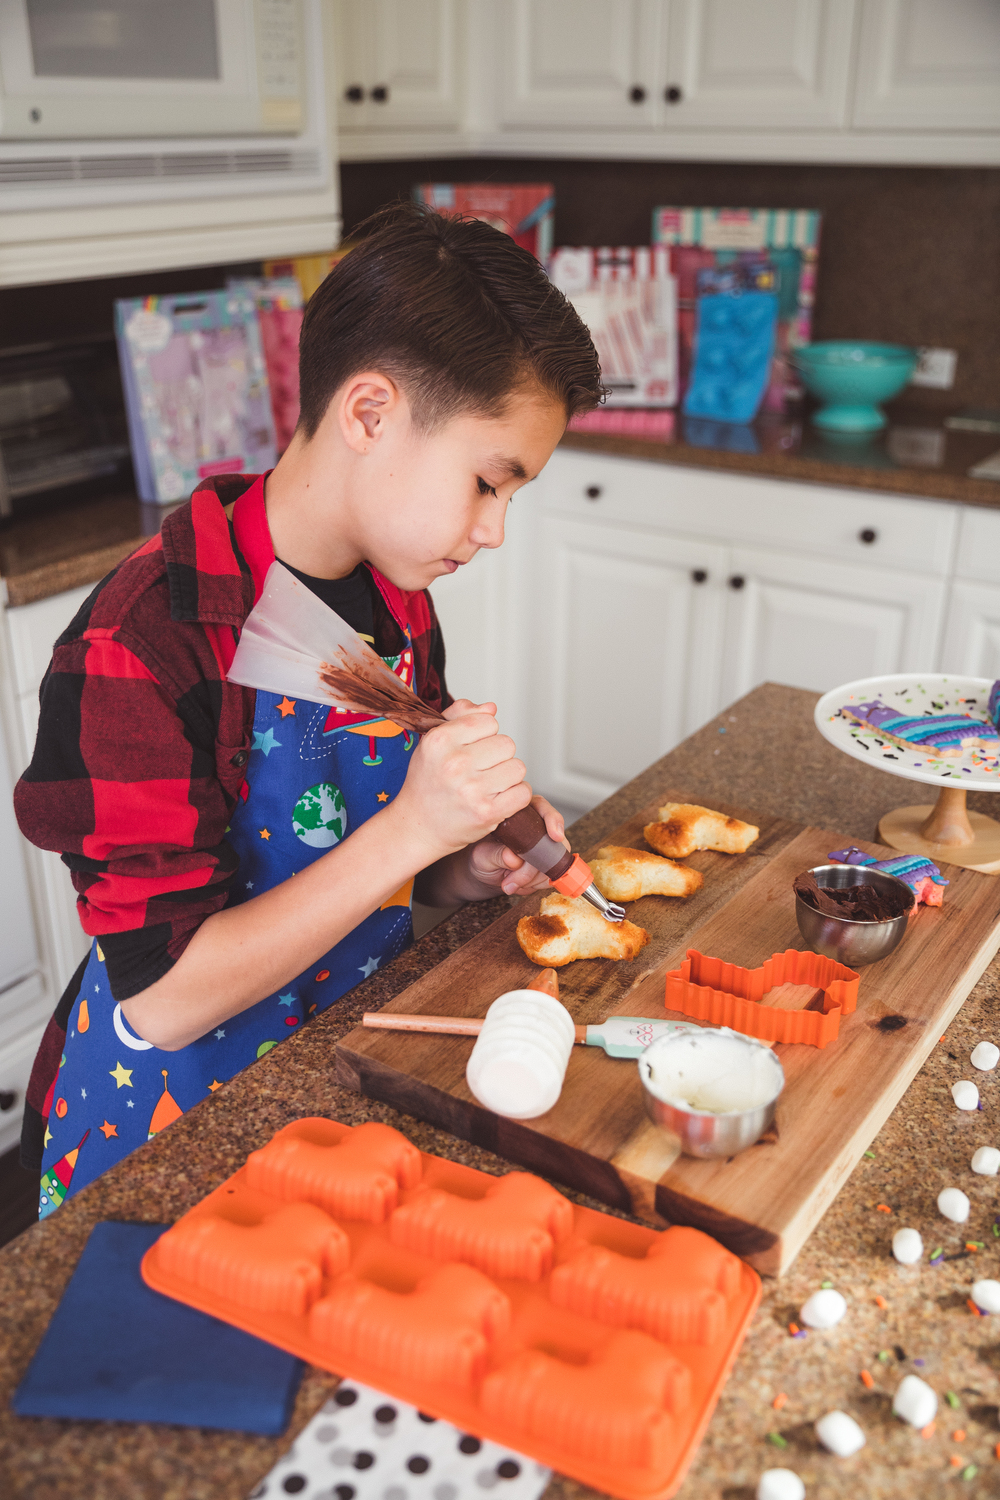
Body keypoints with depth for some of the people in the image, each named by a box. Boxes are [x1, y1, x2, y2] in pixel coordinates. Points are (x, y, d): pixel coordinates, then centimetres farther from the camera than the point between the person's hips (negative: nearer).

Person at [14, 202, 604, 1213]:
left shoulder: (396, 599, 1)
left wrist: (469, 870, -8)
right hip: (168, 1136, -6)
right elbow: (162, 1001, -23)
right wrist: (409, 834, -28)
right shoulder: (140, 642, -24)